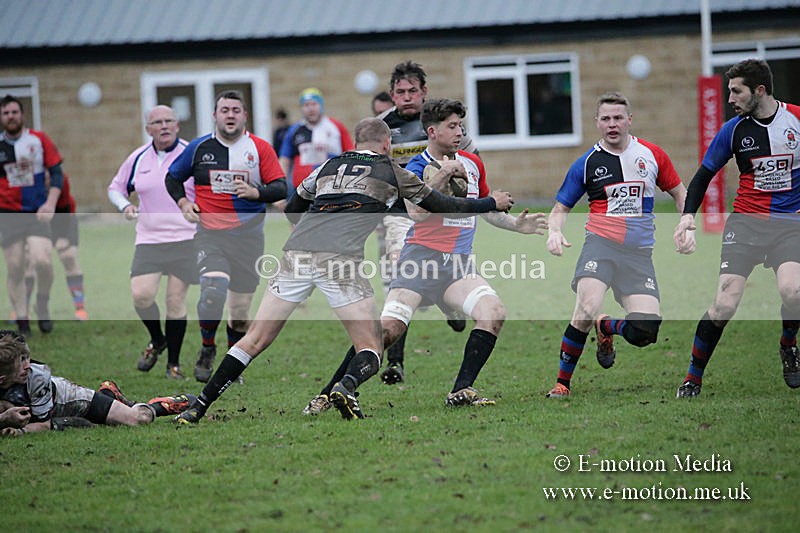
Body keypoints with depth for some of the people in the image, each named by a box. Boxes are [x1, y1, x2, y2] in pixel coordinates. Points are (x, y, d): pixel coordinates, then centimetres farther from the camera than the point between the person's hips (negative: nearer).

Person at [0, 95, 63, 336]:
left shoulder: (39, 140, 1)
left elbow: (56, 173, 2)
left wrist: (50, 203, -10)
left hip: (37, 212, -1)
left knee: (42, 261, -18)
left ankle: (43, 305, 8)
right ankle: (22, 322, 9)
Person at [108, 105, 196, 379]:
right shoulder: (138, 158, 7)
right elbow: (116, 188, 20)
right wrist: (125, 205, 0)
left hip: (186, 240, -2)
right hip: (148, 240, 2)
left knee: (176, 300, -2)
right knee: (141, 295, -13)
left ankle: (173, 363, 12)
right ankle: (157, 341, 18)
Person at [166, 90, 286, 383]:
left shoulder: (260, 148, 1)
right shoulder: (199, 148, 4)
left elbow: (281, 188, -3)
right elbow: (172, 177, 18)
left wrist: (256, 192, -21)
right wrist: (183, 202, 1)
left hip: (249, 237, 1)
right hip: (210, 235, -1)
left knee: (241, 309, 6)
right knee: (213, 288, -25)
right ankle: (207, 350, -3)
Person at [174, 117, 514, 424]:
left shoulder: (328, 166, 27)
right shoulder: (392, 172, 18)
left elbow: (291, 209, 37)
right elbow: (443, 206, 25)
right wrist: (492, 203, 39)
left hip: (297, 251, 4)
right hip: (342, 258, -4)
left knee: (256, 340, 10)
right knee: (371, 347, 6)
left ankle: (198, 408, 2)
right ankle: (346, 387, -27)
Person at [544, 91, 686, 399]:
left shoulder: (652, 155, 9)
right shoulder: (587, 163, 5)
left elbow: (680, 194, 20)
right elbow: (561, 207, 13)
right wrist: (555, 231, -8)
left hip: (640, 253, 2)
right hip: (601, 245, -2)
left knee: (645, 331, -12)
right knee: (587, 310, -27)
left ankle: (606, 328, 24)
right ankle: (562, 382, -10)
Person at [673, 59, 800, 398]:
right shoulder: (733, 130, 1)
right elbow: (704, 175, 10)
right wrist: (688, 216, -4)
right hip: (745, 222, 1)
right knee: (724, 305, -12)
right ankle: (693, 378, 5)